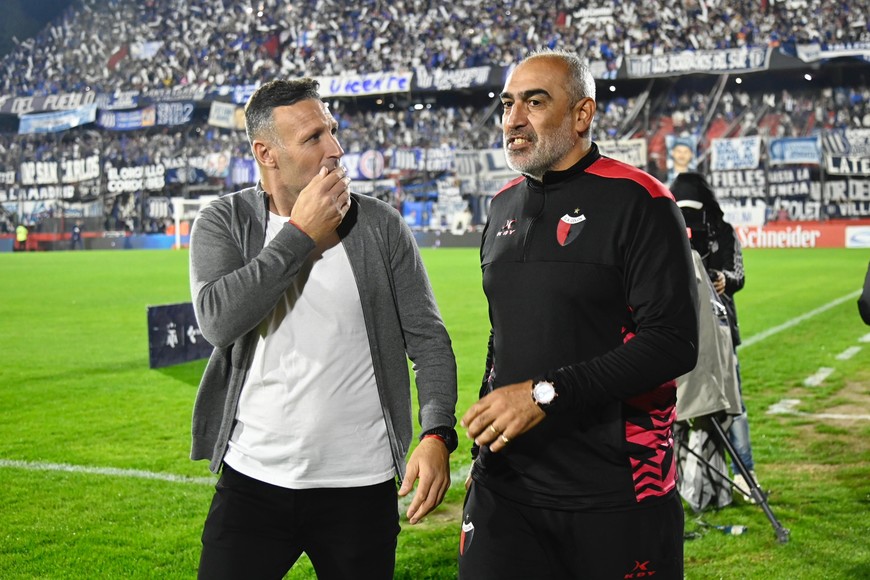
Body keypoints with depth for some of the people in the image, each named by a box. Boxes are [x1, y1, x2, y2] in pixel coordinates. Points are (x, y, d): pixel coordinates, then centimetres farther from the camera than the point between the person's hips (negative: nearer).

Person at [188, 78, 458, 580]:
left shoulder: (381, 226, -1)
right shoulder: (224, 223, -1)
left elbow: (428, 339, 1)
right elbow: (219, 320, -19)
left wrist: (438, 434, -13)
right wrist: (301, 234, -15)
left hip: (360, 485, 0)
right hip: (252, 480, 0)